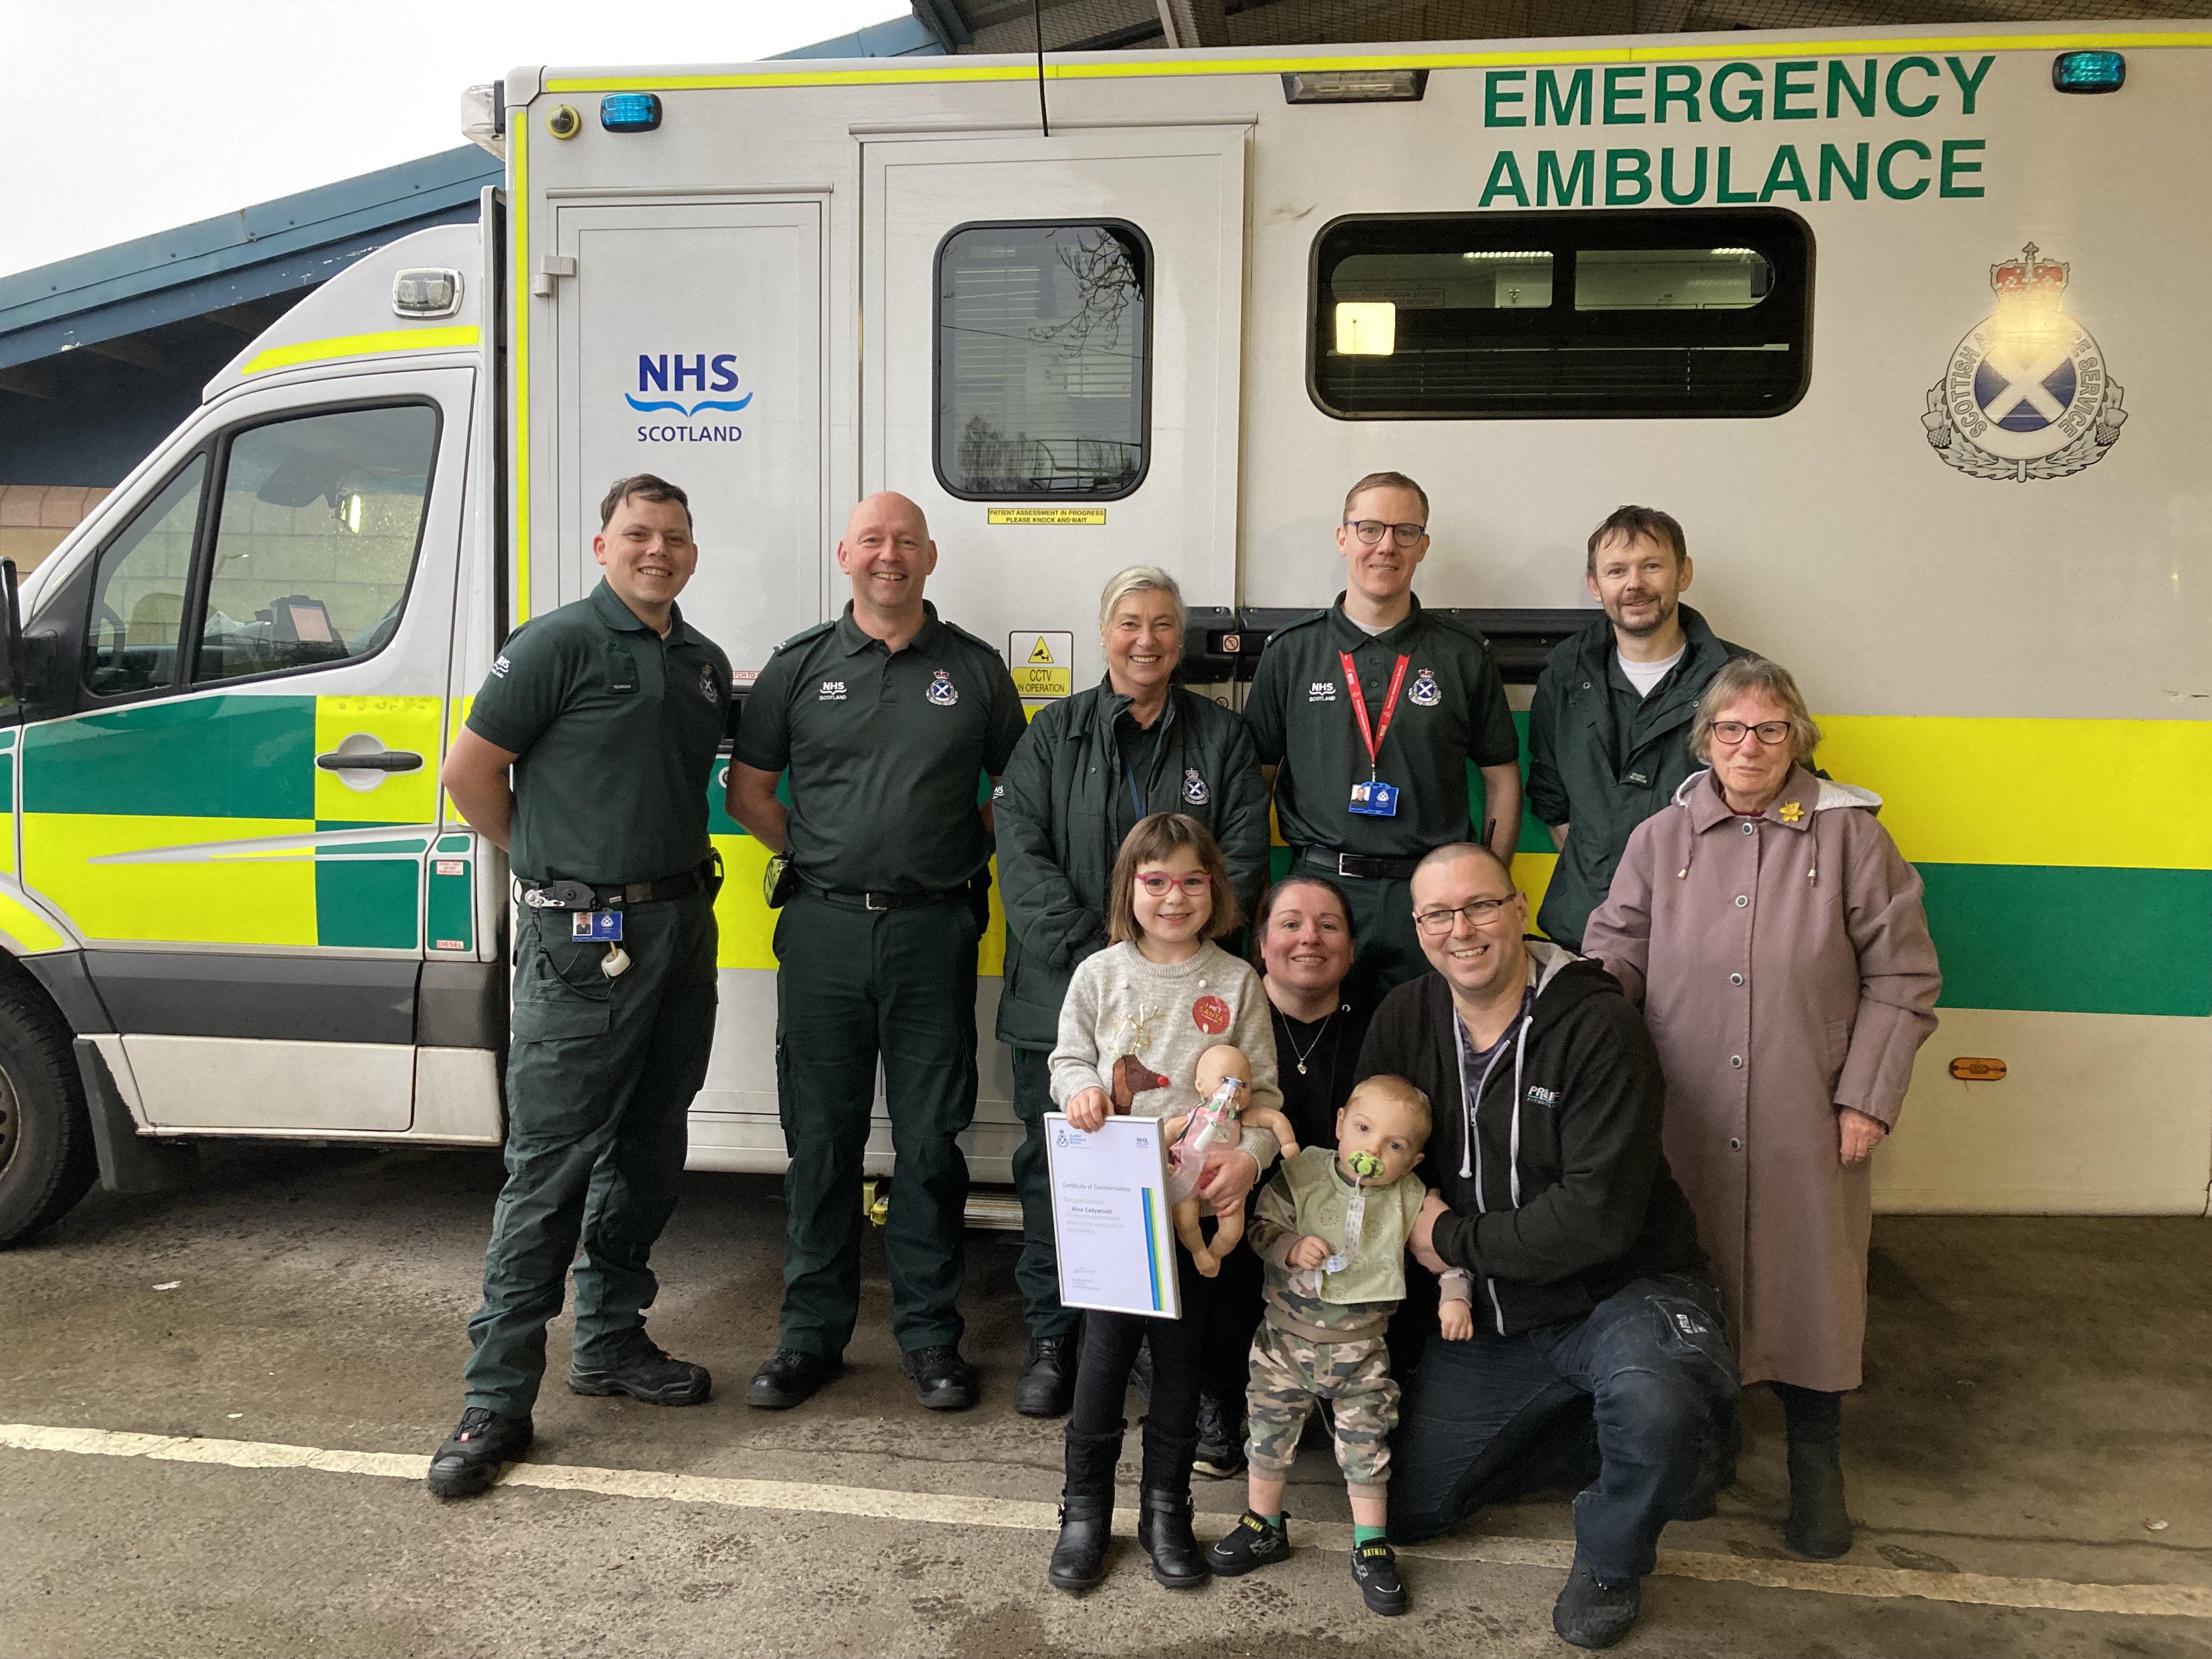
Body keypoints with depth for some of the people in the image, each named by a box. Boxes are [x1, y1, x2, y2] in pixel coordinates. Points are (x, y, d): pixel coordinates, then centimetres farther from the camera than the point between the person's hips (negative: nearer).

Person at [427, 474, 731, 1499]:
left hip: (682, 930, 7)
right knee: (549, 1166, -5)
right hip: (583, 941, -7)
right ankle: (497, 1402, 4)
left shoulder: (705, 664, 13)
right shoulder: (560, 643, -8)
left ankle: (610, 1341, 30)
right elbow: (469, 771, -7)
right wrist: (550, 863, 1)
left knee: (648, 1154, 15)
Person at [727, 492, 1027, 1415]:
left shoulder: (975, 669, 7)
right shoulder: (800, 666, 7)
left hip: (934, 931, 0)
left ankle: (930, 1335, 20)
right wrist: (817, 856, 3)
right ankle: (811, 1334, 21)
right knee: (820, 1138, 7)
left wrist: (975, 855, 3)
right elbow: (747, 790, 12)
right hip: (823, 931, 1)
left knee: (931, 1140, 5)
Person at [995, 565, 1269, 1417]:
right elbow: (1021, 853, -2)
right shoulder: (1054, 733, 8)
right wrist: (1093, 953, -14)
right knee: (1055, 1164, 6)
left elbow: (1242, 857, 2)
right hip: (1064, 993, 0)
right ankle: (1051, 1342, 22)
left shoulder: (1222, 735, 9)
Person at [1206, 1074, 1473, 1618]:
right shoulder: (1301, 1174, -10)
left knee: (1367, 1445, 4)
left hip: (1360, 1348, 0)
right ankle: (1262, 1525, 30)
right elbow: (1261, 1224, -8)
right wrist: (1292, 1247, -26)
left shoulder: (1411, 1200, -7)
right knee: (1270, 1430, 11)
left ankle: (1371, 1547, 21)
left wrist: (1455, 1296, -11)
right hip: (1287, 1336, 0)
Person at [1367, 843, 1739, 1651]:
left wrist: (1454, 1241, -17)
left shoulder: (1598, 1027, -20)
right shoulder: (1404, 1020, -1)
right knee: (1404, 1507, 5)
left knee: (1654, 1408, -38)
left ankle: (1610, 1561, -4)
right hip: (1488, 1314, 6)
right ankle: (1560, 1426, 28)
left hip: (1618, 1291, -5)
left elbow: (1598, 1214, -25)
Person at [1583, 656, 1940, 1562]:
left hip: (1805, 1125, -1)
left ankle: (1815, 1462, 26)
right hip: (1683, 1117, 1)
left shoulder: (1850, 835, 1)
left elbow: (1901, 978, 2)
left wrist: (1866, 1098, -4)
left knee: (1808, 1277, 5)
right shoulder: (1660, 839, 7)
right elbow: (1615, 955, 5)